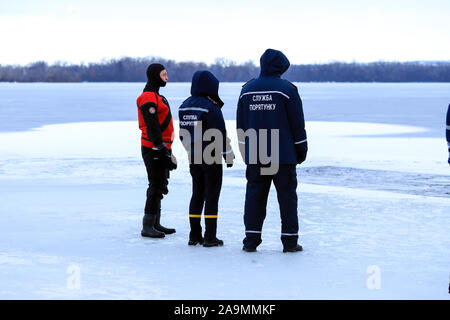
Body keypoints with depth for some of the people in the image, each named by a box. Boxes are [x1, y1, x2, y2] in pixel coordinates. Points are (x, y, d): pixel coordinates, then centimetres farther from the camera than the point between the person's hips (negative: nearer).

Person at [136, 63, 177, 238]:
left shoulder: (156, 96, 19)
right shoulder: (148, 98, -15)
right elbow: (152, 126, -22)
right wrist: (161, 147, -25)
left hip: (160, 147, 11)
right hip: (153, 149, -11)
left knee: (160, 186, 15)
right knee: (156, 186, -10)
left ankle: (155, 224, 22)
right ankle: (147, 227, -8)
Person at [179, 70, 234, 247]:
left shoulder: (184, 106, 6)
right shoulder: (210, 107, -16)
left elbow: (183, 134, 13)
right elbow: (220, 133, -14)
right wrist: (228, 155, -5)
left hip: (194, 157, 7)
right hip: (211, 158, -7)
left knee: (197, 194, 14)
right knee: (212, 196, -1)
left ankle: (194, 235, 15)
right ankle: (210, 237, 0)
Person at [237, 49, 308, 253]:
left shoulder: (247, 90, 8)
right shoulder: (287, 89, -5)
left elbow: (241, 127, 13)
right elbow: (298, 124, -4)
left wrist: (246, 155, 19)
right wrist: (301, 150, 7)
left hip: (255, 155, 3)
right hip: (284, 155, -3)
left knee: (254, 195, 7)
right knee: (287, 195, 3)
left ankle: (251, 239, 4)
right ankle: (290, 241, 3)